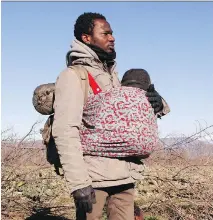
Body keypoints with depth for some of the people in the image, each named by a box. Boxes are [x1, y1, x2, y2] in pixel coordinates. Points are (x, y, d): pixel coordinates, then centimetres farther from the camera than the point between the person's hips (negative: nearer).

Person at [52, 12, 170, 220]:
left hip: (124, 174, 7)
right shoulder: (73, 75, -7)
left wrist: (158, 104, -3)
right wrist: (79, 182, -24)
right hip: (94, 176, -7)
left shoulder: (113, 76, 15)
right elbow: (65, 131, -18)